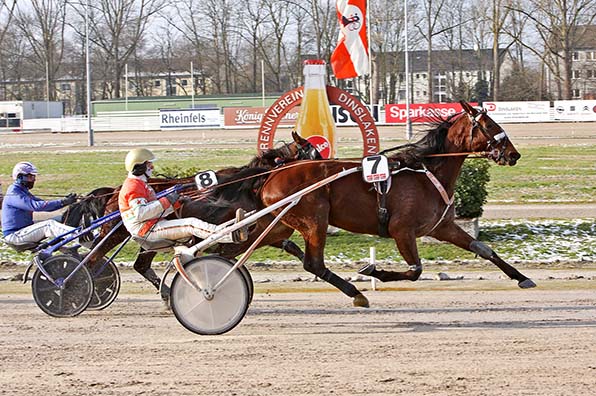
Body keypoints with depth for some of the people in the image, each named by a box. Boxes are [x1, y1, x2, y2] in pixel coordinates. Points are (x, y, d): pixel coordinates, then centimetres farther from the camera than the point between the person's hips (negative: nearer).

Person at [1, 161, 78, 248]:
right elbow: (36, 206, -29)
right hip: (14, 236, -10)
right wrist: (62, 202, -29)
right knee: (48, 225, -26)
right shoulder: (14, 194, -17)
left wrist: (66, 201, -4)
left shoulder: (24, 192, 16)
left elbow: (47, 206, 12)